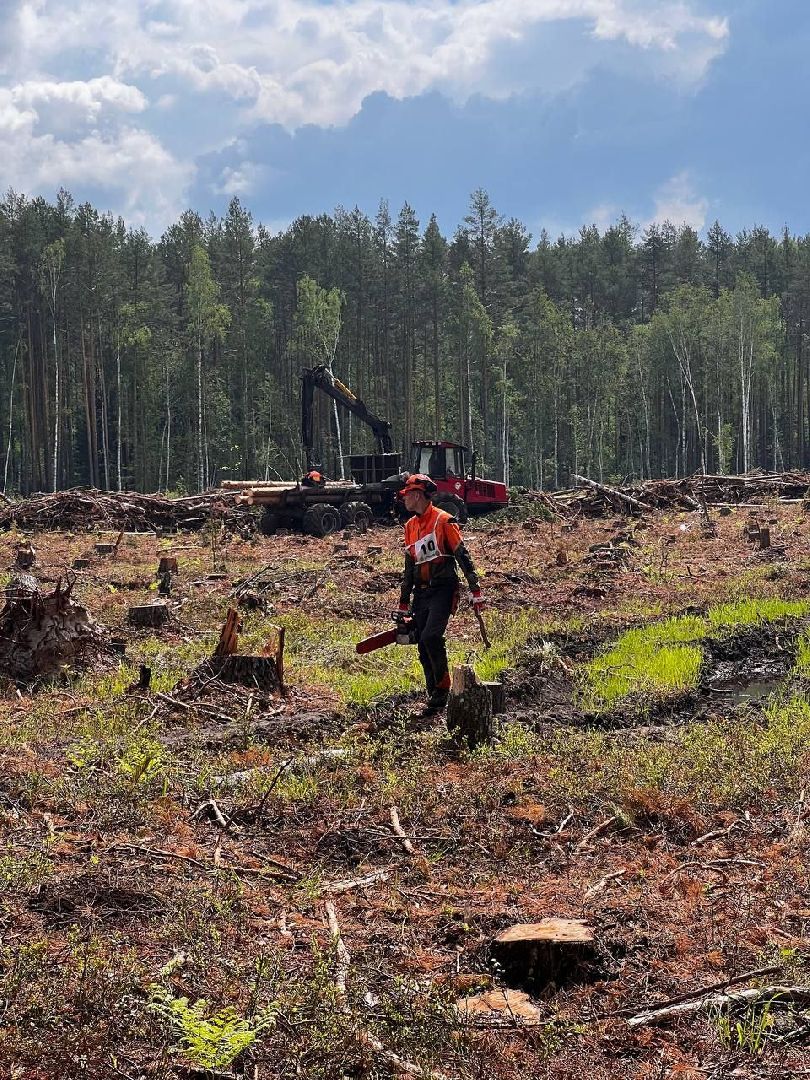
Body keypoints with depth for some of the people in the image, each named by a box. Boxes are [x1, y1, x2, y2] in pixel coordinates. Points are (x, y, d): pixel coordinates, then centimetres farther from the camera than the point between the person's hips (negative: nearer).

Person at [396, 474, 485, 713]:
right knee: (424, 649, 4)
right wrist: (403, 604, 20)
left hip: (443, 590, -7)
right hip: (421, 593, 7)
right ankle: (435, 700, 10)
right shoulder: (410, 526, 15)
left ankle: (443, 688, -9)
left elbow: (463, 556, -10)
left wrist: (476, 591, -14)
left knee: (430, 636, -23)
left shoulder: (444, 521, -8)